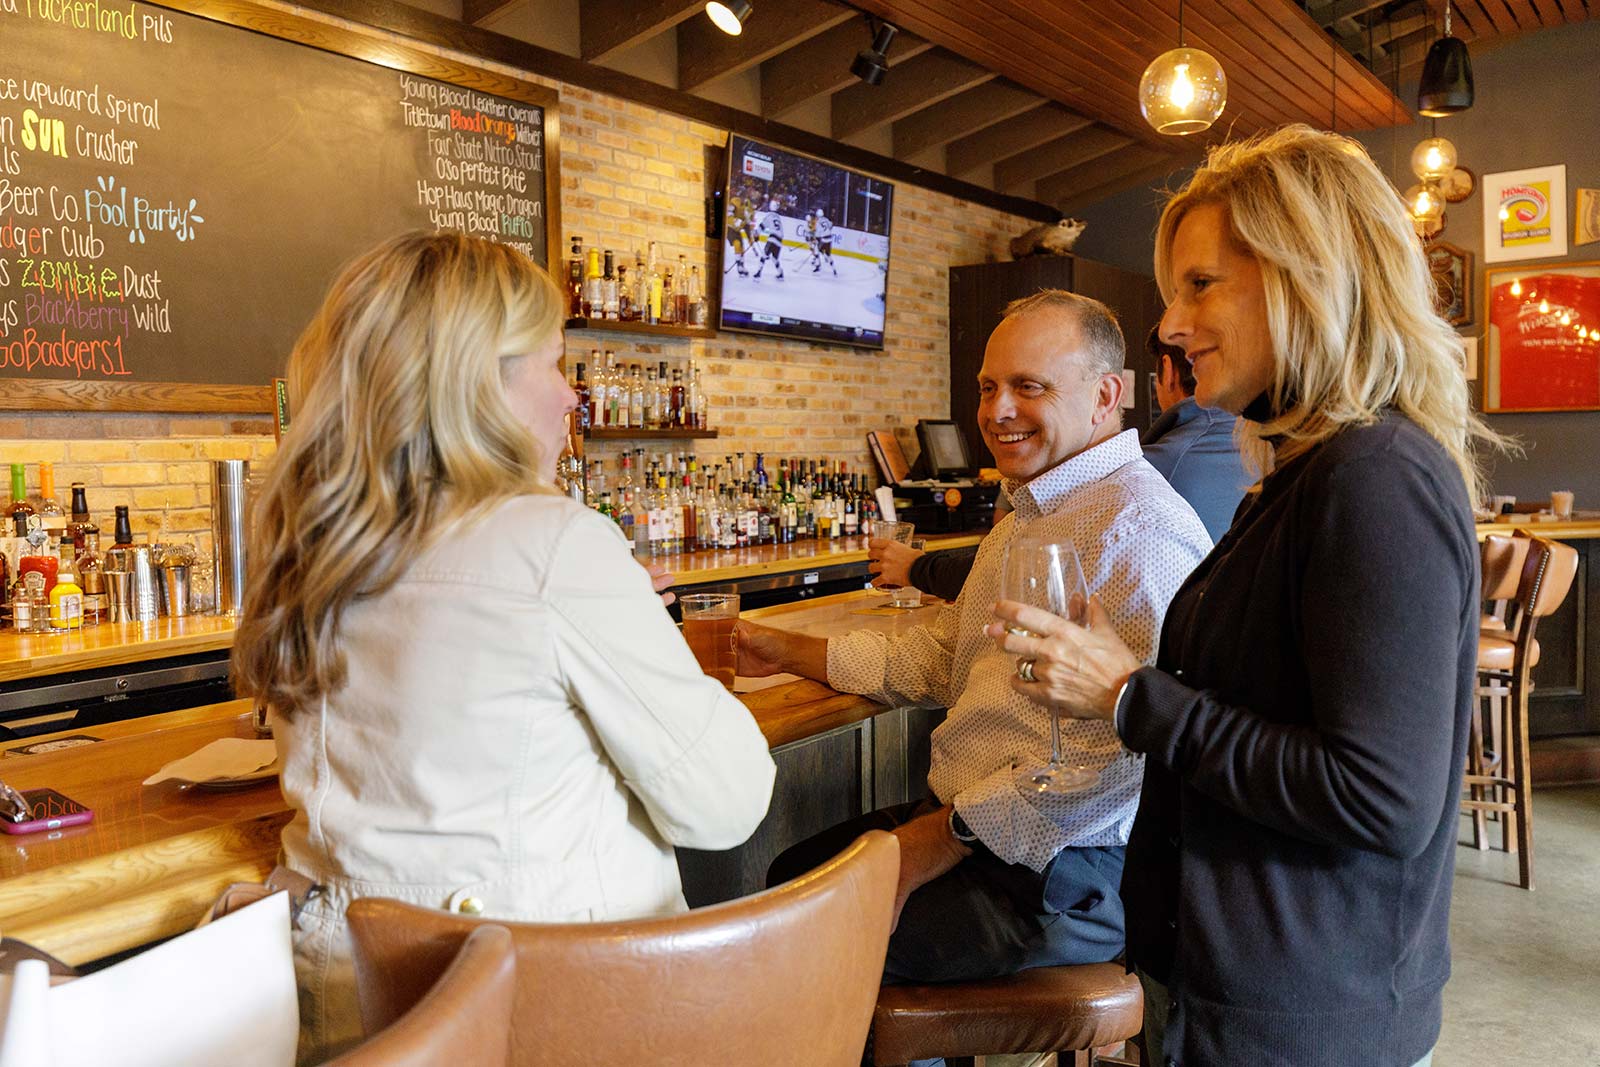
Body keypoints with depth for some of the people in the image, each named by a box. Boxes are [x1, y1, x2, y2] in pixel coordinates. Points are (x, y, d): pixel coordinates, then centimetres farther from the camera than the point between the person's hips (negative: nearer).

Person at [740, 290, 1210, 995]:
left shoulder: (1140, 530, -21)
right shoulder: (1025, 516, 15)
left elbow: (1117, 758, -28)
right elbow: (939, 658, 18)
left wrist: (936, 843, -21)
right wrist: (790, 654, 13)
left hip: (1062, 873, -9)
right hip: (967, 822, 10)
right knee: (790, 880, 13)